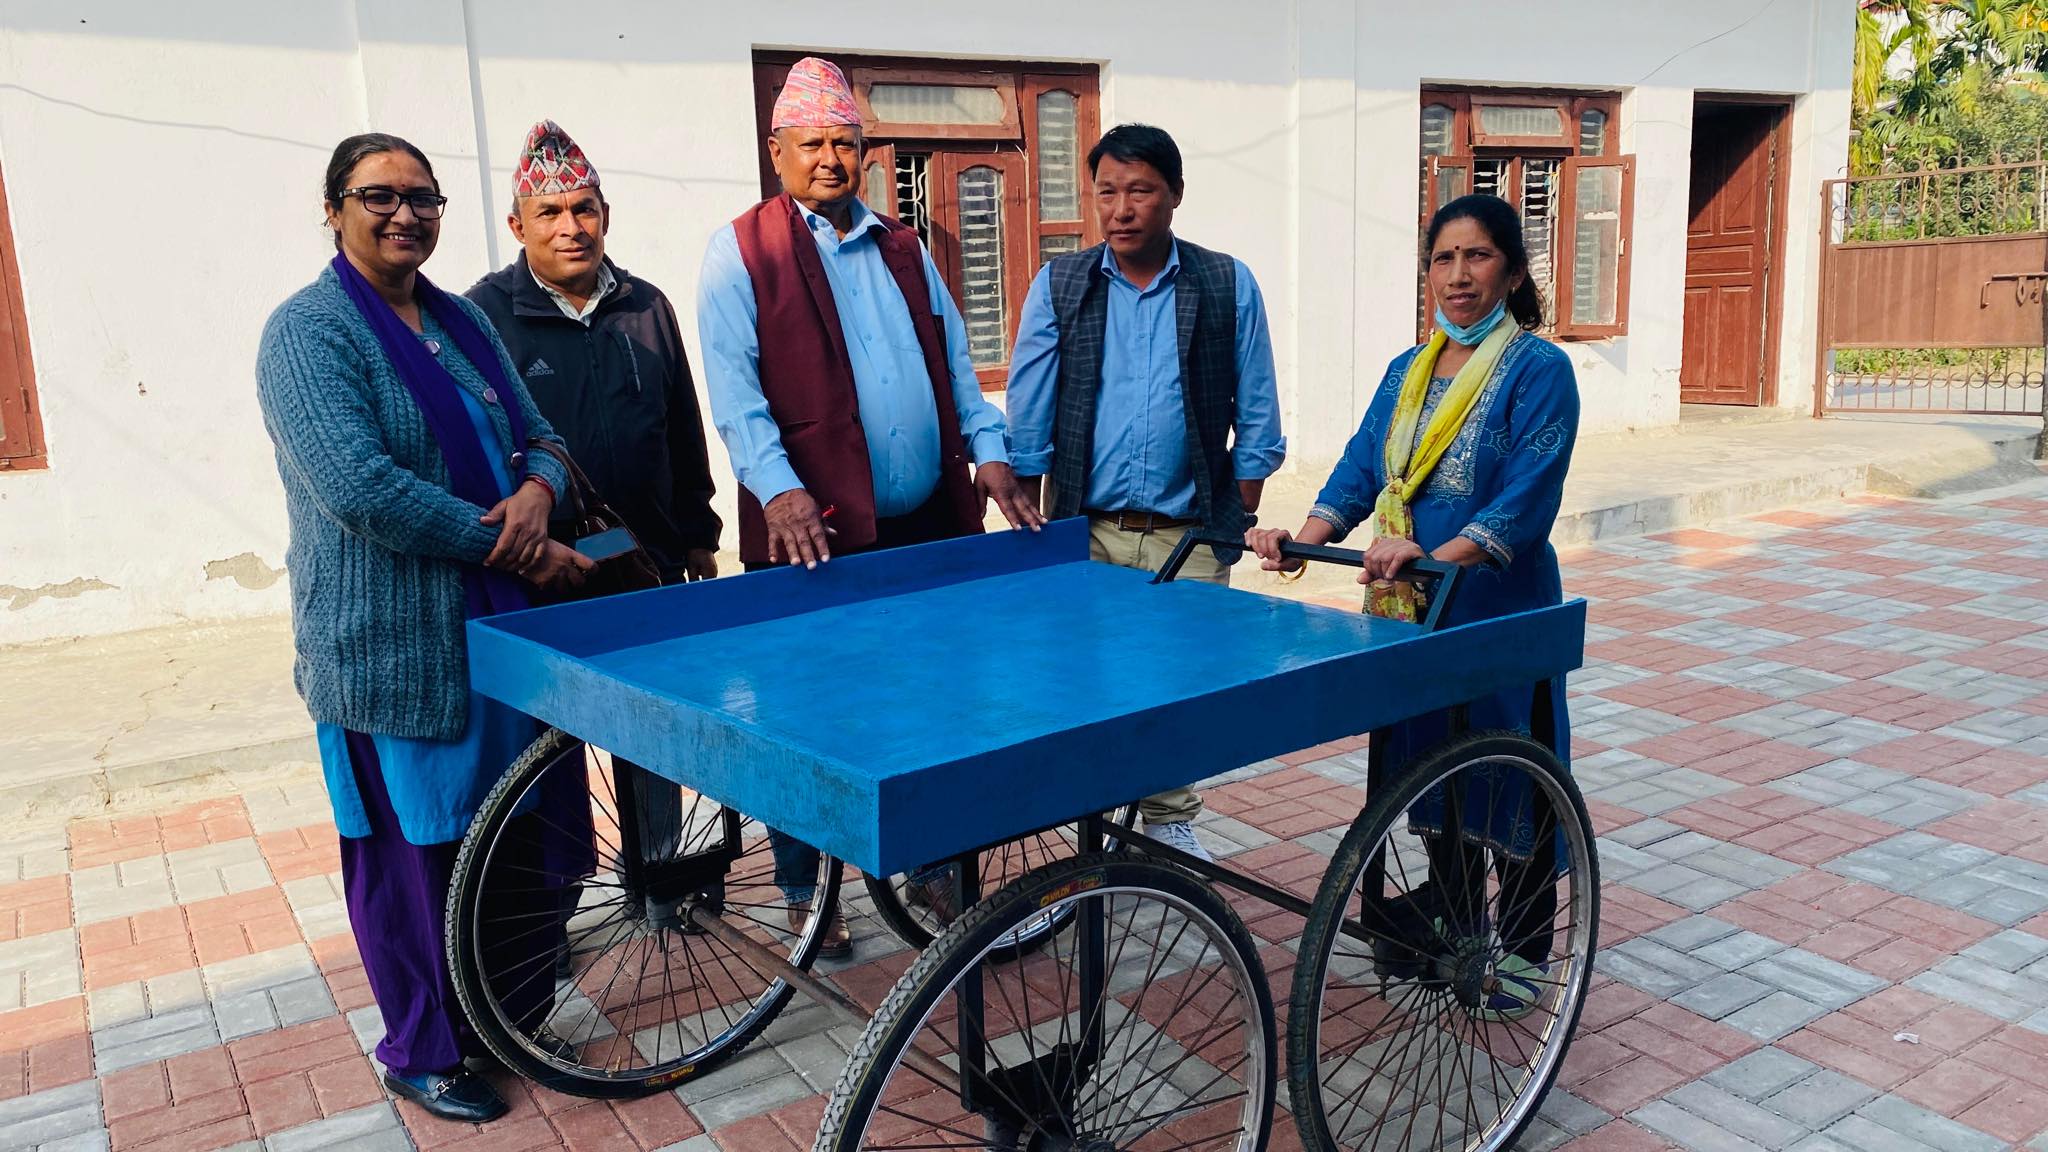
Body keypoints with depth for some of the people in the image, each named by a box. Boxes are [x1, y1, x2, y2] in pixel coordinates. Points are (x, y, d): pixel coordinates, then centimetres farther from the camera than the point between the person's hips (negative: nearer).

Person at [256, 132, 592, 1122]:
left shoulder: (461, 322, 14)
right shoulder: (308, 332, -10)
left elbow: (538, 436, 14)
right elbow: (363, 489, -23)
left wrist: (537, 494, -10)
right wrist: (511, 547, -18)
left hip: (496, 627, 7)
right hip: (390, 645, -7)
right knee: (411, 851, 5)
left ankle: (510, 1012, 33)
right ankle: (423, 1055, 23)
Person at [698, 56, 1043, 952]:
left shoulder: (903, 249, 16)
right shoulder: (741, 253, -1)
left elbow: (955, 363, 18)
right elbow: (734, 389, -11)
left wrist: (988, 452, 4)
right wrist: (780, 490, -23)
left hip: (929, 525, 5)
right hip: (816, 534, -4)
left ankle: (932, 864, 27)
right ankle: (802, 888, 22)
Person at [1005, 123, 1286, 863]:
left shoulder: (1229, 287, 2)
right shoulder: (1059, 285, 4)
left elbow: (1255, 419, 5)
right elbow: (1028, 414, 3)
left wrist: (1241, 518, 2)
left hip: (1190, 533, 0)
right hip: (1085, 531, 0)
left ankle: (1169, 824, 23)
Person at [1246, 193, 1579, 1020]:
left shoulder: (1539, 370, -10)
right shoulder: (1408, 371, 11)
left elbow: (1526, 504, -20)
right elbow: (1361, 472, 3)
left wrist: (1438, 555, -34)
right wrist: (1306, 537, -14)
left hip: (1497, 614, -6)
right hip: (1408, 612, 6)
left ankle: (1524, 953, 23)